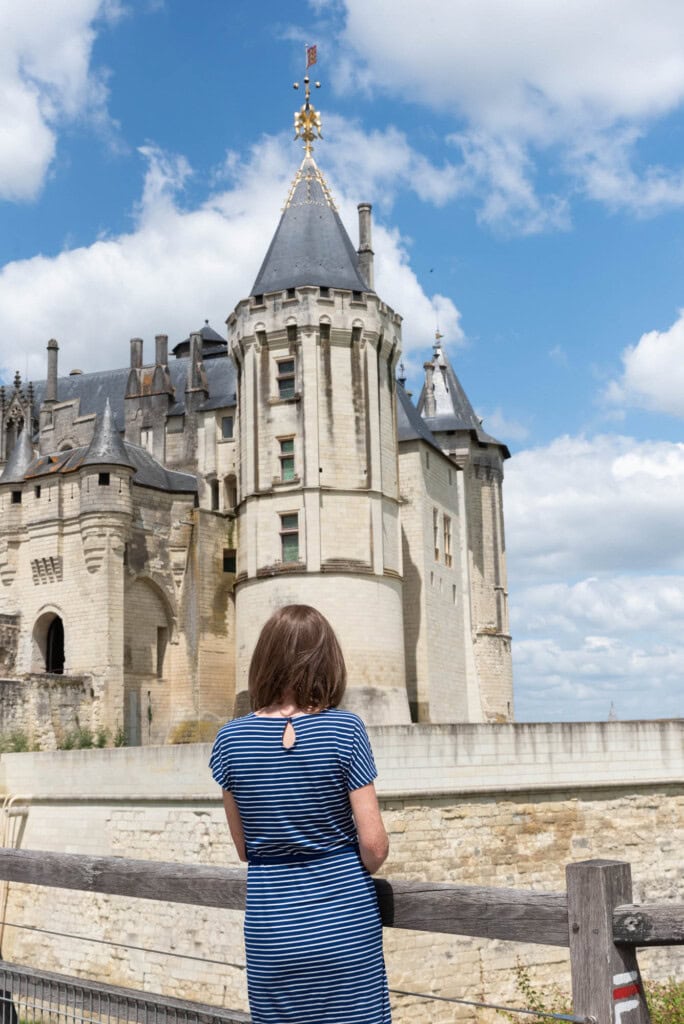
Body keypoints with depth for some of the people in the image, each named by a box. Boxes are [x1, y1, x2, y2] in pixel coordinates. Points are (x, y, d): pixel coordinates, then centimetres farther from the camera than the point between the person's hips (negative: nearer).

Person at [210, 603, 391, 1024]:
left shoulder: (231, 739, -3)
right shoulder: (345, 729, -11)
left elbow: (245, 849, 6)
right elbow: (374, 846, -10)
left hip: (270, 927, 2)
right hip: (345, 923, -2)